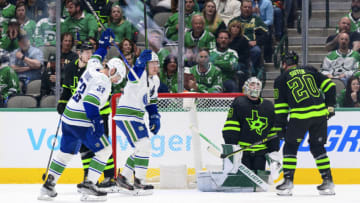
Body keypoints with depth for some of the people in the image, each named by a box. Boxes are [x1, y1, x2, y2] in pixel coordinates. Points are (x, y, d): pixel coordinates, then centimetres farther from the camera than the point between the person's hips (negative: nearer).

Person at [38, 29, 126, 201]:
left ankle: (48, 186, 19)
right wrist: (97, 121, -30)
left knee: (66, 152, 19)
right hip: (81, 122, -9)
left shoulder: (92, 69, 8)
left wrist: (104, 44, 43)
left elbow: (96, 58, 33)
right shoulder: (103, 82, -16)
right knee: (104, 150, -3)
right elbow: (90, 101, -28)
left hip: (68, 118, 9)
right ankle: (88, 186, -10)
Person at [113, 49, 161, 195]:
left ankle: (123, 177, 28)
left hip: (137, 116, 10)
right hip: (126, 113, -10)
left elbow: (152, 101, 21)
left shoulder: (155, 80, 13)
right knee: (144, 144, -17)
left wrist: (154, 118, 13)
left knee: (143, 148, 15)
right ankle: (139, 181, -11)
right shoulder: (139, 74, -14)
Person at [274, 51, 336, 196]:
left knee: (290, 146, 11)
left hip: (300, 116, -4)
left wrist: (281, 125, 14)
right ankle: (328, 182, 11)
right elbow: (329, 86, 12)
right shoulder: (310, 70, 18)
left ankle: (288, 181, 5)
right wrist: (330, 106, 18)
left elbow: (280, 106, 9)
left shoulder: (281, 79, 11)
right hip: (320, 113, 4)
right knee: (317, 147, 15)